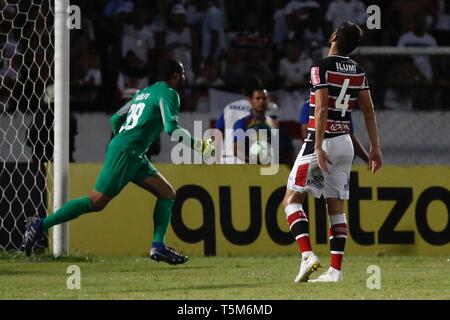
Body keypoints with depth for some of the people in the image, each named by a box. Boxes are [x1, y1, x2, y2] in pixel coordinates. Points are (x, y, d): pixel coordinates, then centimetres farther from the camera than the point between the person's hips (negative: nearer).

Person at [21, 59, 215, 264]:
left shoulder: (145, 92, 22)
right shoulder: (169, 94, -5)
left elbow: (116, 120, 23)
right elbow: (172, 129, -18)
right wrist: (200, 146, -9)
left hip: (134, 157, 10)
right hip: (125, 154, -10)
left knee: (167, 193, 5)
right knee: (96, 202, -10)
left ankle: (158, 246, -3)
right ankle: (41, 225, -6)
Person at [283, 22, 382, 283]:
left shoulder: (322, 68, -11)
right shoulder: (359, 72, 8)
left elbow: (321, 109, -18)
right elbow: (369, 110, 10)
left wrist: (318, 147, -20)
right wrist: (375, 147, 14)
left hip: (323, 141, -6)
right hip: (346, 143, 6)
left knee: (292, 199, 0)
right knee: (336, 207, 8)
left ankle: (307, 254, -17)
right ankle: (336, 270, 3)